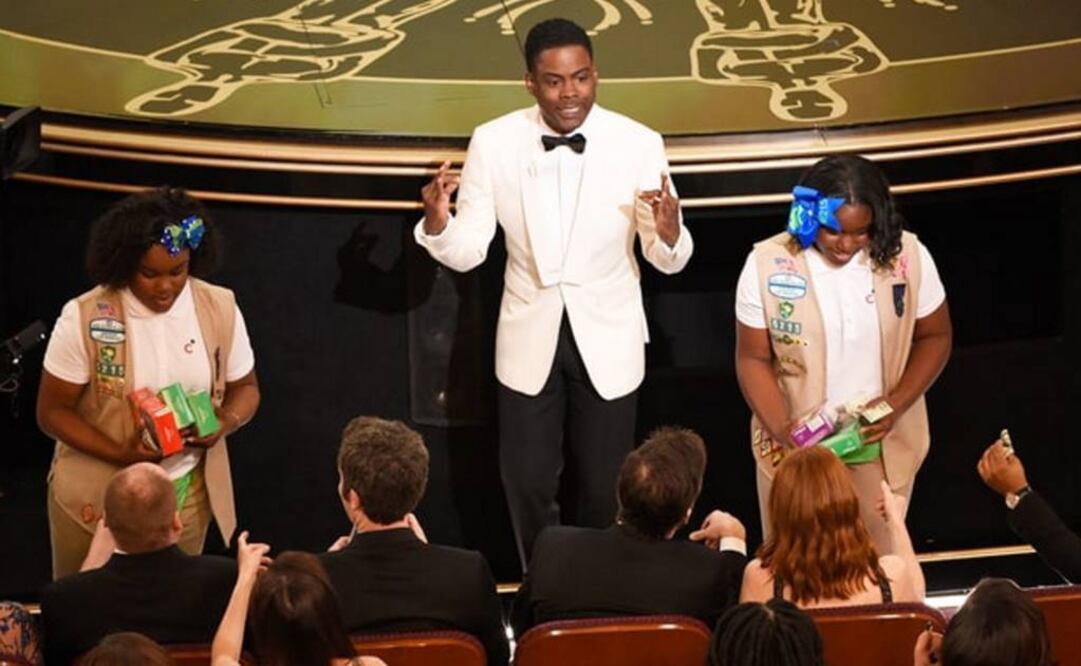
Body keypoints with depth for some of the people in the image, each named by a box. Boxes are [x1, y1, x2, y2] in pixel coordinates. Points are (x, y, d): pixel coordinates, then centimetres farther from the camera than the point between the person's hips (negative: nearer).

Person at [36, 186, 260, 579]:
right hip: (94, 498, -2)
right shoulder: (85, 318, -17)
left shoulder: (220, 309, -8)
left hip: (187, 496, 2)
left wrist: (225, 422, -18)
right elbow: (52, 411, -11)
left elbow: (244, 388, 6)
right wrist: (120, 454, -25)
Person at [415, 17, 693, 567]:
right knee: (527, 485, 10)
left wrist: (669, 232, -33)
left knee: (604, 489, 11)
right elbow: (468, 252, -7)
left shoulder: (639, 144, -15)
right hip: (530, 338, 1)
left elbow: (668, 261, -10)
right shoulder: (493, 142, -12)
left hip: (607, 340, -1)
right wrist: (437, 222, -29)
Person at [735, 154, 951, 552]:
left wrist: (895, 406, -14)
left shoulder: (907, 256, -12)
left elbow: (934, 337, 0)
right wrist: (781, 430, -21)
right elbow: (754, 359, -7)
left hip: (881, 446, 1)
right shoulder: (767, 265, -14)